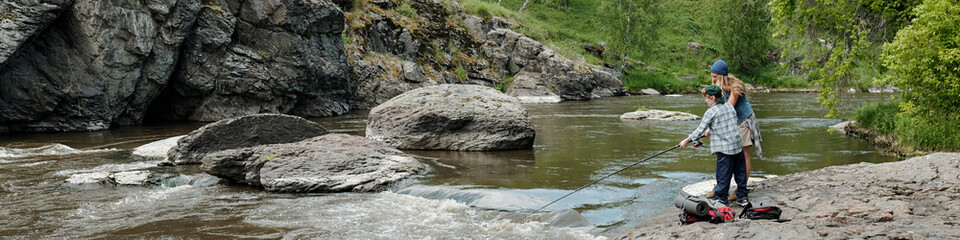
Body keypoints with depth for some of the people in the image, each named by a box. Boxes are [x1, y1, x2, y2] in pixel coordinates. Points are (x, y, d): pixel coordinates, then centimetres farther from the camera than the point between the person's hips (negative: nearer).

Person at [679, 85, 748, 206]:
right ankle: (742, 197, 19)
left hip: (724, 149, -7)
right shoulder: (729, 106, 10)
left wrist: (686, 140, 6)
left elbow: (700, 130, -6)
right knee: (740, 172, 13)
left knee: (723, 175, -1)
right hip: (738, 145, 7)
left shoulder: (711, 112, -11)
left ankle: (720, 199, 4)